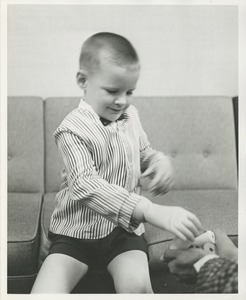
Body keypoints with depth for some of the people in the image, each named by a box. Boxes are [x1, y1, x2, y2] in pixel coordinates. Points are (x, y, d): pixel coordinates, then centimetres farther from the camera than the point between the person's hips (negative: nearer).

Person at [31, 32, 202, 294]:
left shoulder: (130, 116, 3)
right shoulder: (73, 129, -16)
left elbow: (144, 153, 21)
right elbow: (86, 185, -30)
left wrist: (161, 161, -5)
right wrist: (152, 212, -41)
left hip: (125, 228, 3)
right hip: (77, 232, -3)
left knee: (137, 284, -24)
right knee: (45, 291, -21)